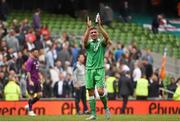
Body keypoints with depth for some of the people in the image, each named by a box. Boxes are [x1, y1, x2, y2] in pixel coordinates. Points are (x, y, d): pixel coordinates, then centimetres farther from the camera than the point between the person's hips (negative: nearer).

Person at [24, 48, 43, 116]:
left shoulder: (36, 60, 14)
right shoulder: (30, 61, -12)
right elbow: (28, 72, -18)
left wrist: (40, 77, 17)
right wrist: (30, 81, -25)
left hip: (36, 80, 8)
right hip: (31, 81, -8)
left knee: (39, 94, 3)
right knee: (31, 95, -4)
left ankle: (29, 106, 18)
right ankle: (30, 111, 6)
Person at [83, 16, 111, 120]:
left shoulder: (102, 43, 6)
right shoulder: (89, 43, 8)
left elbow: (107, 37, -16)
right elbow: (85, 40, -15)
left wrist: (99, 26, -23)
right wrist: (88, 28, -24)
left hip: (100, 69, -2)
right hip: (89, 69, 2)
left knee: (100, 91, -15)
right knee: (91, 92, -1)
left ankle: (106, 108, 9)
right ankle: (93, 114, 2)